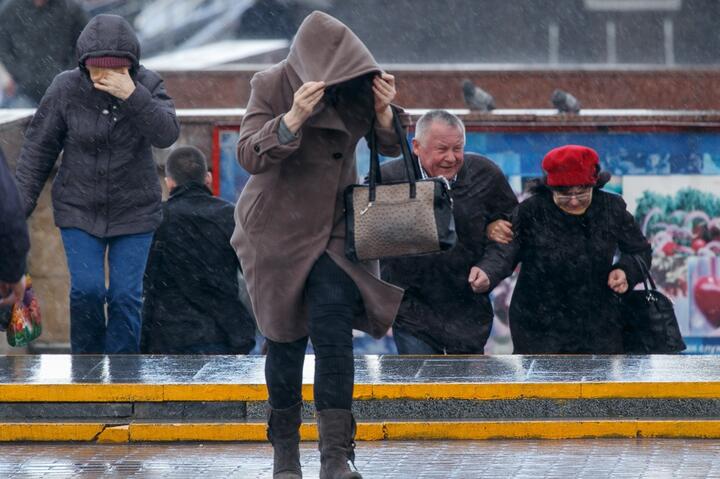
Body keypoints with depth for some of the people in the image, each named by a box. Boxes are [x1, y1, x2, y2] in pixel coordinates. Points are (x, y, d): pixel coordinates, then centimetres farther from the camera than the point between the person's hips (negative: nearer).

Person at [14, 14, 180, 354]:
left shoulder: (147, 86, -7)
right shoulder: (66, 89, -9)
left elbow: (166, 134, -23)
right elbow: (39, 148, 0)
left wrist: (132, 95, -34)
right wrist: (22, 202, -3)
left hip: (134, 211, 0)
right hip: (78, 209, 0)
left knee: (126, 295, -2)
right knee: (86, 290, -11)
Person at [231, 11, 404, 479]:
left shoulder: (356, 86, -5)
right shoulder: (272, 85, -15)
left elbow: (391, 149, 2)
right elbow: (250, 155, -22)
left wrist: (384, 112, -19)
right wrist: (294, 118, -38)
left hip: (336, 228, 2)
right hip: (279, 227, -2)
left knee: (334, 330, -13)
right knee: (286, 339, 4)